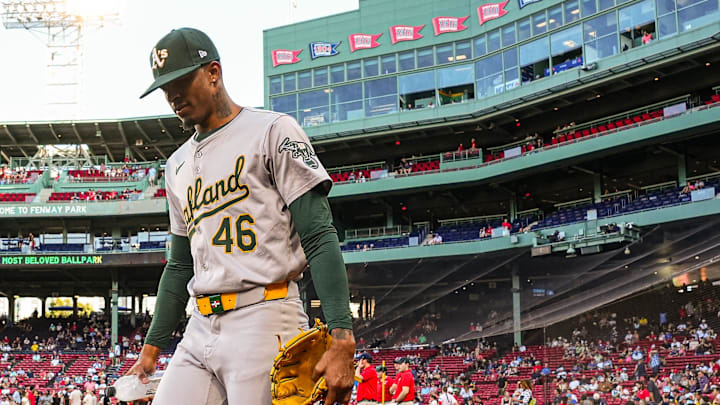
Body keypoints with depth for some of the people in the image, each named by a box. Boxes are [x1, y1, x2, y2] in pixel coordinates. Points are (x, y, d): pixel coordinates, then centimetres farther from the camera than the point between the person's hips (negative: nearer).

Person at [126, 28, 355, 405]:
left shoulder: (273, 131, 0)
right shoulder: (178, 165, 23)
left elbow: (319, 237, -8)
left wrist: (342, 338, -18)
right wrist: (152, 347, 21)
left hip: (264, 321, -7)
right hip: (200, 329, 7)